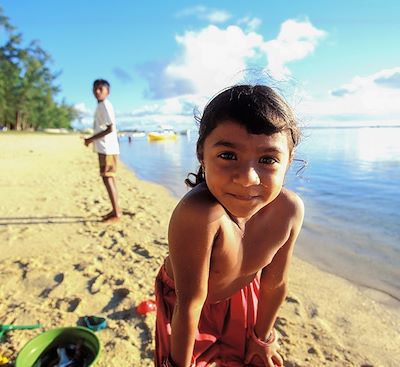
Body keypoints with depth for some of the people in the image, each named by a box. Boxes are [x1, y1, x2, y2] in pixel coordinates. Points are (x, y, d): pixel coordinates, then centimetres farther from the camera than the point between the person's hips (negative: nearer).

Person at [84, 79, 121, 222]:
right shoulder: (101, 106, 19)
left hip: (107, 148, -10)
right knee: (109, 178, 12)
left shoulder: (105, 105, -11)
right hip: (105, 148, 10)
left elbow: (110, 129, -19)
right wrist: (92, 139, 16)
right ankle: (115, 210, 19)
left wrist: (91, 139, -14)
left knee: (107, 178, -9)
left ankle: (116, 213, -5)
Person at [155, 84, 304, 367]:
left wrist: (262, 336, 3)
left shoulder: (289, 210, -28)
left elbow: (275, 282, -12)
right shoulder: (198, 214, -45)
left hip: (242, 295, 4)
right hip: (182, 302, -3)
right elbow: (190, 302, -31)